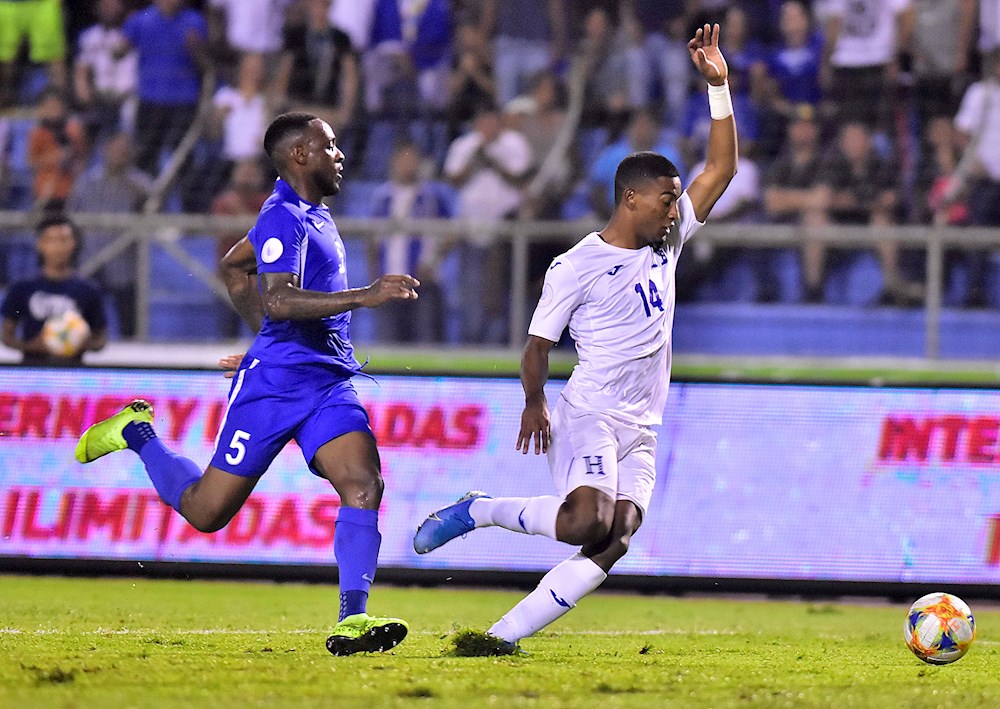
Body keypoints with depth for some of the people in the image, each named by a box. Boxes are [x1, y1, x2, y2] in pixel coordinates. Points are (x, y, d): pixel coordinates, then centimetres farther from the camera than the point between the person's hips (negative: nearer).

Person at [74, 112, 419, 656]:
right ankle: (136, 433, 27)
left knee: (364, 485, -16)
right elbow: (278, 300, -29)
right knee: (206, 511, 1)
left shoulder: (309, 212, 17)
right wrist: (365, 296, -34)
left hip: (329, 381, 8)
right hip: (275, 382, -8)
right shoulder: (283, 217, -13)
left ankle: (351, 622, -21)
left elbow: (235, 266, 32)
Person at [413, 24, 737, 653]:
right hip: (589, 414, -6)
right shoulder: (578, 265, -6)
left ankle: (504, 636, -13)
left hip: (642, 430, 6)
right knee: (586, 522, -29)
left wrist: (719, 86, 2)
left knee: (613, 545, -14)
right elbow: (539, 343, 1)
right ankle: (477, 511, -4)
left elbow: (721, 169, 11)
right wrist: (534, 403, -12)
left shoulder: (667, 243, 11)